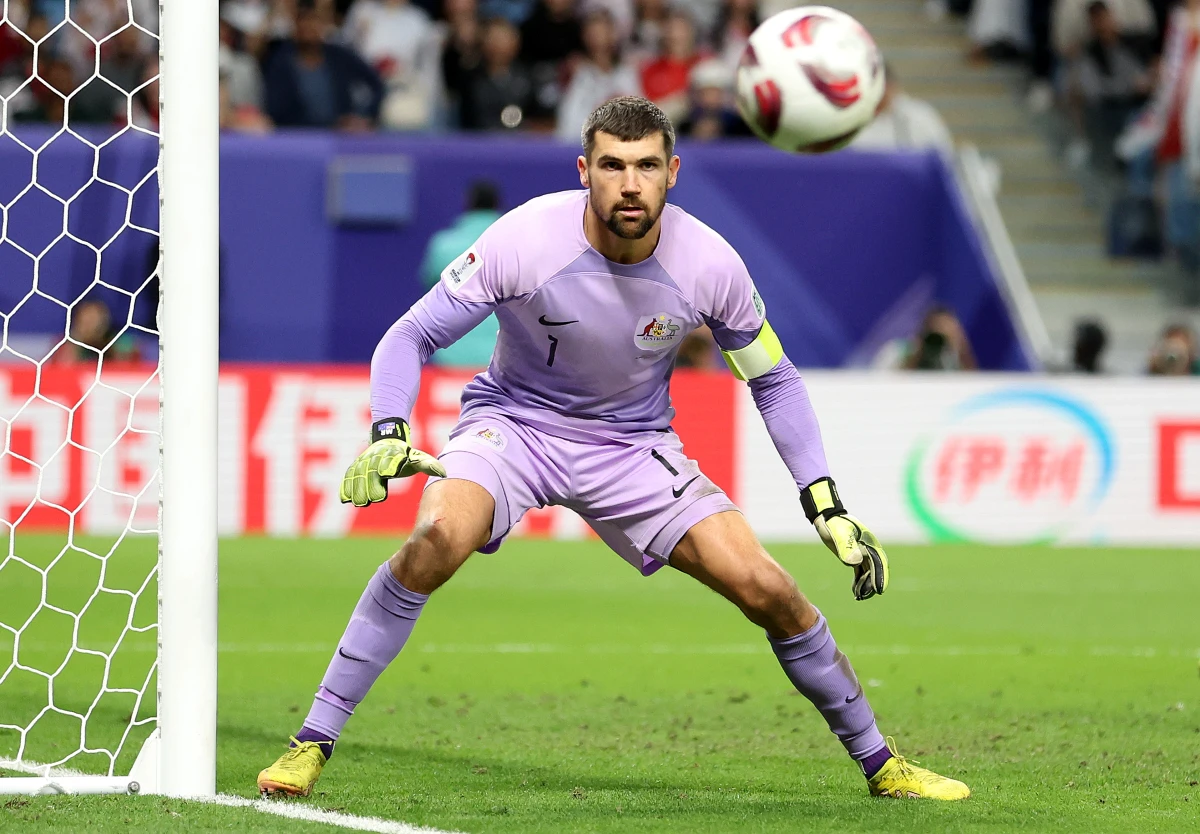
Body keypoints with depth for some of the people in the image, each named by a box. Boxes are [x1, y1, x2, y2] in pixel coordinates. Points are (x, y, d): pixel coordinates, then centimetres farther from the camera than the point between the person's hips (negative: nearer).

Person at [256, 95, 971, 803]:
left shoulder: (710, 265, -17)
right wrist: (389, 435, -32)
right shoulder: (526, 240, -24)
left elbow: (773, 380, 0)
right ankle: (311, 746, -22)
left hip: (636, 445, 2)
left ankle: (881, 764, 11)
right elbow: (412, 337, -14)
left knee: (769, 591, -11)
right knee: (439, 537, -32)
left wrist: (827, 506, -7)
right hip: (514, 422, -2)